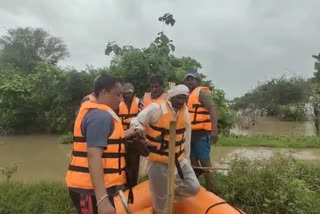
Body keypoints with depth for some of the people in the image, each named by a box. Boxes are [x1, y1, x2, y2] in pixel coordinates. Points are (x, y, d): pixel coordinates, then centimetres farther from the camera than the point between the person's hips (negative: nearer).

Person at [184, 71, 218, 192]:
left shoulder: (202, 93, -7)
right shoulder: (187, 95, 17)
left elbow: (213, 110, -19)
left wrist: (214, 130, -31)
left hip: (201, 133, -8)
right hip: (190, 134, 8)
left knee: (204, 161, -4)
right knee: (193, 160, 16)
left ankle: (210, 190, 6)